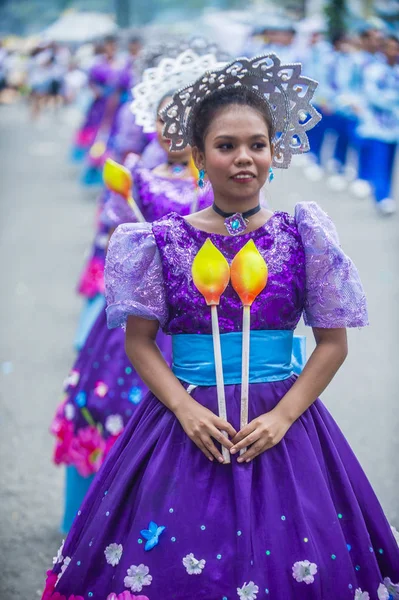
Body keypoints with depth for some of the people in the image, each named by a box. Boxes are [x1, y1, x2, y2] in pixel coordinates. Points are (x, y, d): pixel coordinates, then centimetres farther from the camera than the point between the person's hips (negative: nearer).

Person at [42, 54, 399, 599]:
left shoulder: (300, 236, 1)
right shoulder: (167, 240, 2)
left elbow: (334, 342, 2)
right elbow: (139, 340, 4)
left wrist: (283, 416, -9)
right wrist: (186, 408, -11)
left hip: (280, 423, 0)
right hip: (186, 420, 0)